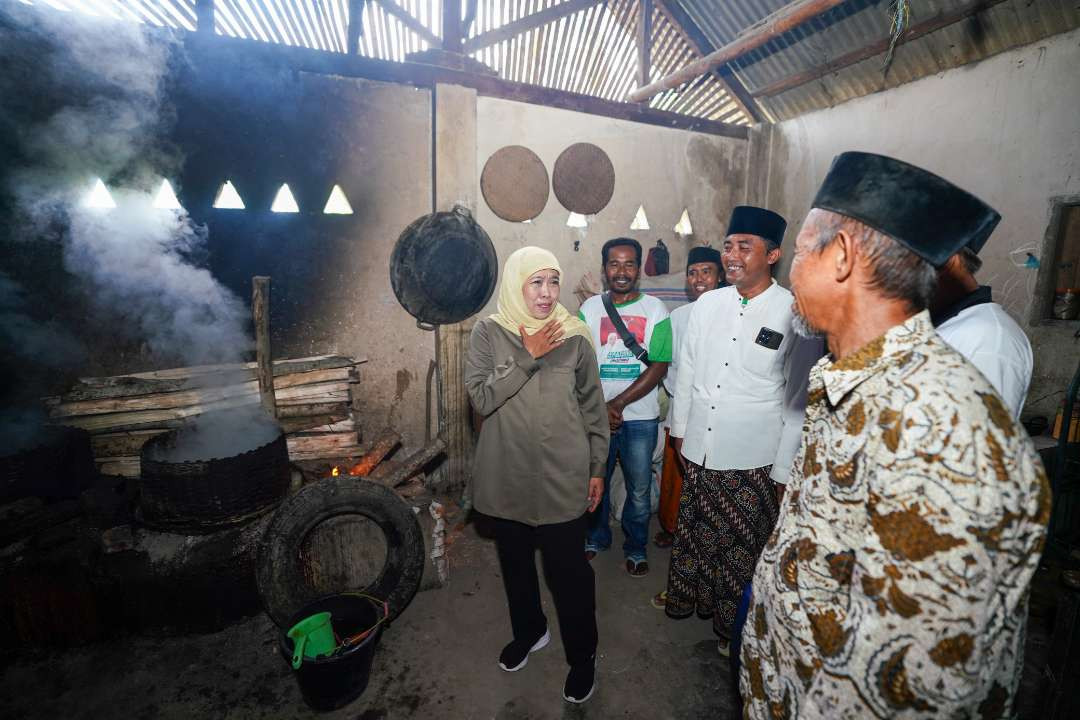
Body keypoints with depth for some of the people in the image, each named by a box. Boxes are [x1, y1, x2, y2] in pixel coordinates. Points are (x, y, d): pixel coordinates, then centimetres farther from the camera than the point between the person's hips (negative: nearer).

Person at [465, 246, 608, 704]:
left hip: (563, 477, -1)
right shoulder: (488, 333, -5)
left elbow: (593, 408, 2)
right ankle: (529, 632, 48)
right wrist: (527, 358, -21)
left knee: (568, 569, 9)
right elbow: (480, 397, -14)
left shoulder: (574, 336, -5)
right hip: (507, 476, 2)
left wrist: (597, 468, 5)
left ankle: (582, 655, 35)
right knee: (515, 561, 20)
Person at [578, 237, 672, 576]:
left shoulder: (654, 309, -3)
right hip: (595, 414, 1)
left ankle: (636, 548, 35)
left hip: (640, 417, -1)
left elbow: (659, 367, -8)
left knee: (640, 489, 11)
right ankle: (596, 538, 40)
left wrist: (618, 403, -15)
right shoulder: (589, 308, 1)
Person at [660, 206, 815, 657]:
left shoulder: (794, 313, -12)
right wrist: (680, 429, 11)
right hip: (700, 449, 4)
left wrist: (784, 468, -6)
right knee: (694, 530, 21)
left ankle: (733, 624, 39)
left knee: (742, 544, 14)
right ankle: (685, 596, 46)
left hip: (753, 459, -3)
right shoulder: (707, 303, 1)